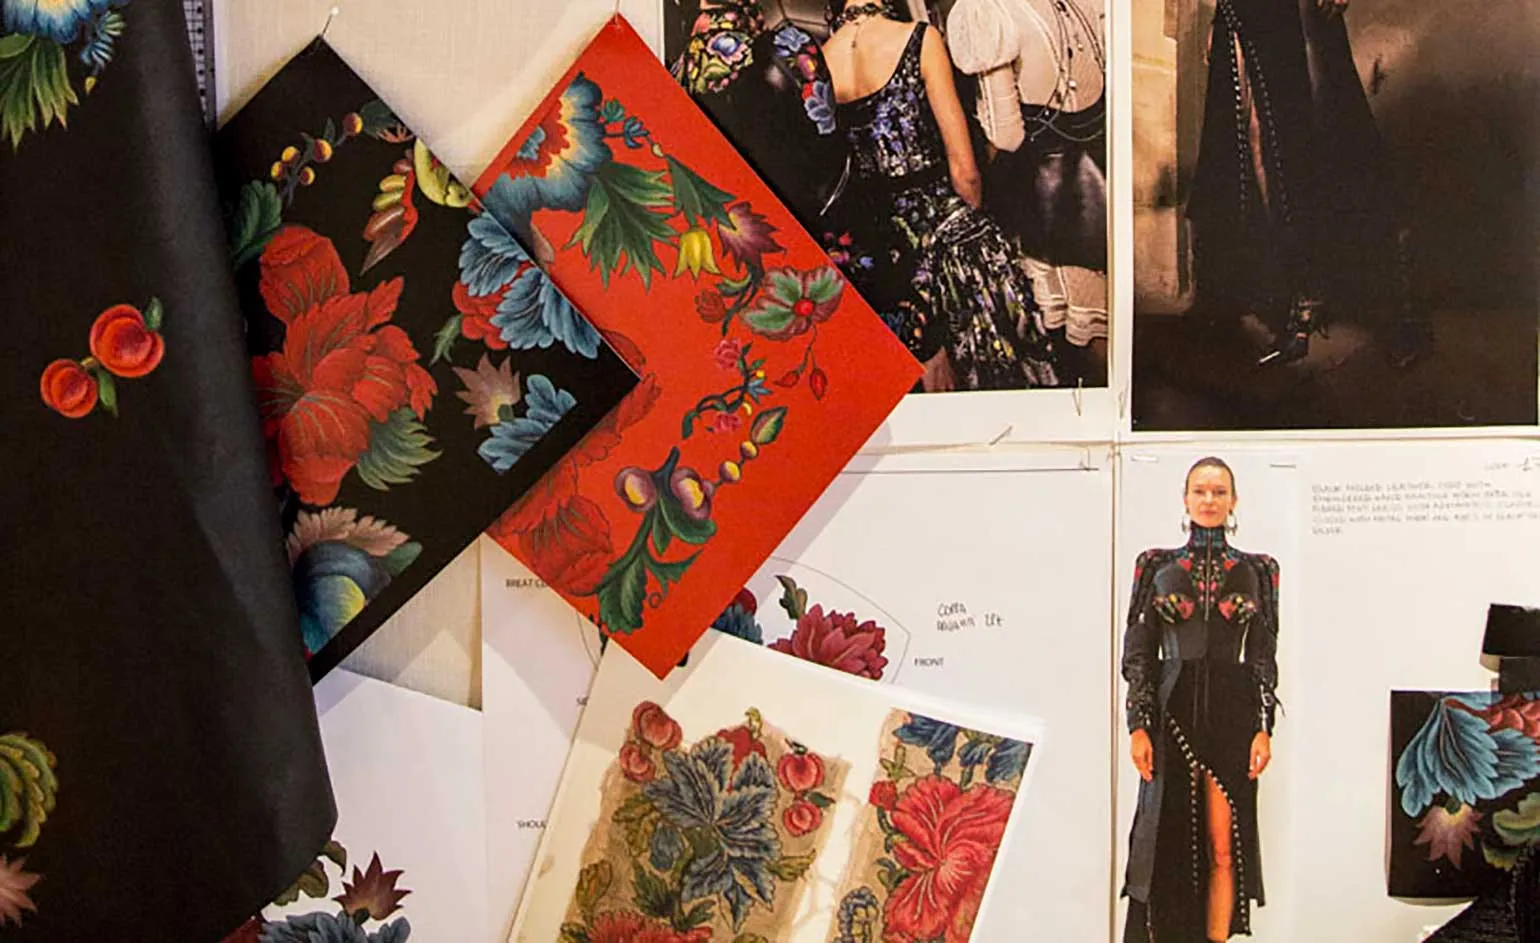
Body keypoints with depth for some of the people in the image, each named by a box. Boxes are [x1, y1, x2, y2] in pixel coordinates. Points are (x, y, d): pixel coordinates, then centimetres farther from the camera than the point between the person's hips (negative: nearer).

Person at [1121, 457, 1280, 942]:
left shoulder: (1257, 570, 8)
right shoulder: (1157, 566, 6)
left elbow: (1263, 656, 6)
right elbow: (1139, 652, 3)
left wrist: (1264, 727, -3)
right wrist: (1138, 725, -4)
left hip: (1232, 714, 0)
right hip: (1172, 712, 0)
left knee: (1223, 847, 0)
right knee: (1168, 841, 1)